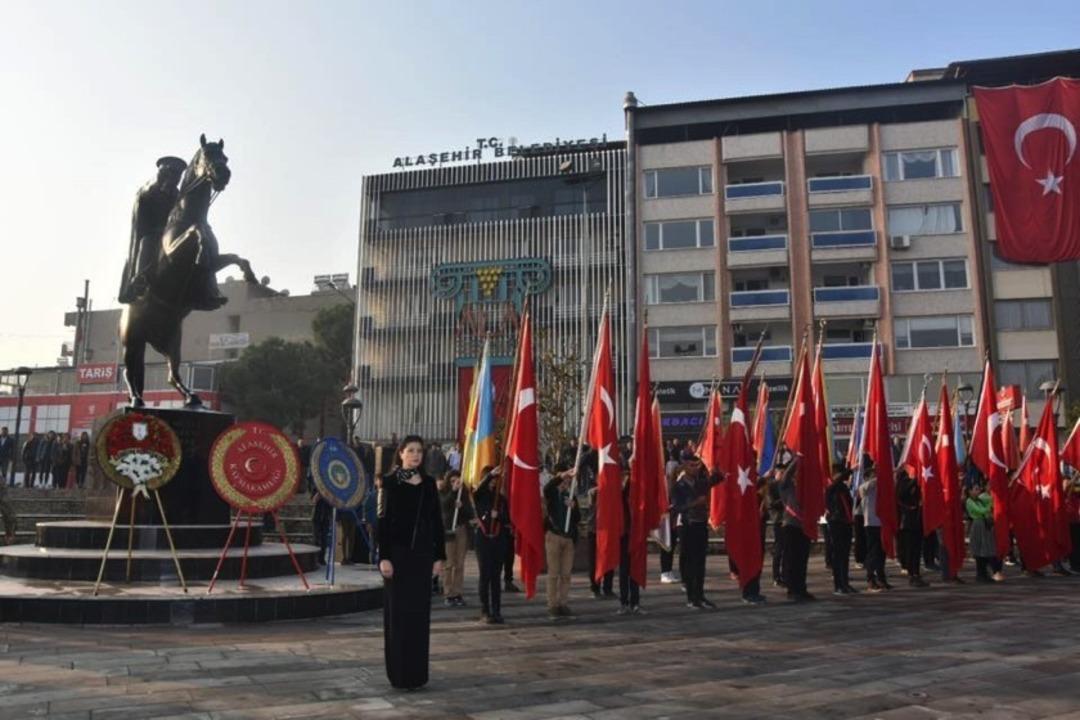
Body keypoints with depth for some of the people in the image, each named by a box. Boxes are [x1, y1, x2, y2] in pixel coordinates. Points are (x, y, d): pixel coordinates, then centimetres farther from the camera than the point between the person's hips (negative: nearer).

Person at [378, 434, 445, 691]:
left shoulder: (429, 483, 8)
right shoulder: (389, 481, -3)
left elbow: (436, 520, 8)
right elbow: (383, 520, -7)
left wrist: (439, 555, 4)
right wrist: (384, 557, -14)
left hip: (422, 553, 4)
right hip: (397, 552, -4)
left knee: (420, 612, 7)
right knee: (398, 612, 2)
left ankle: (417, 672, 16)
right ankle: (399, 672, 12)